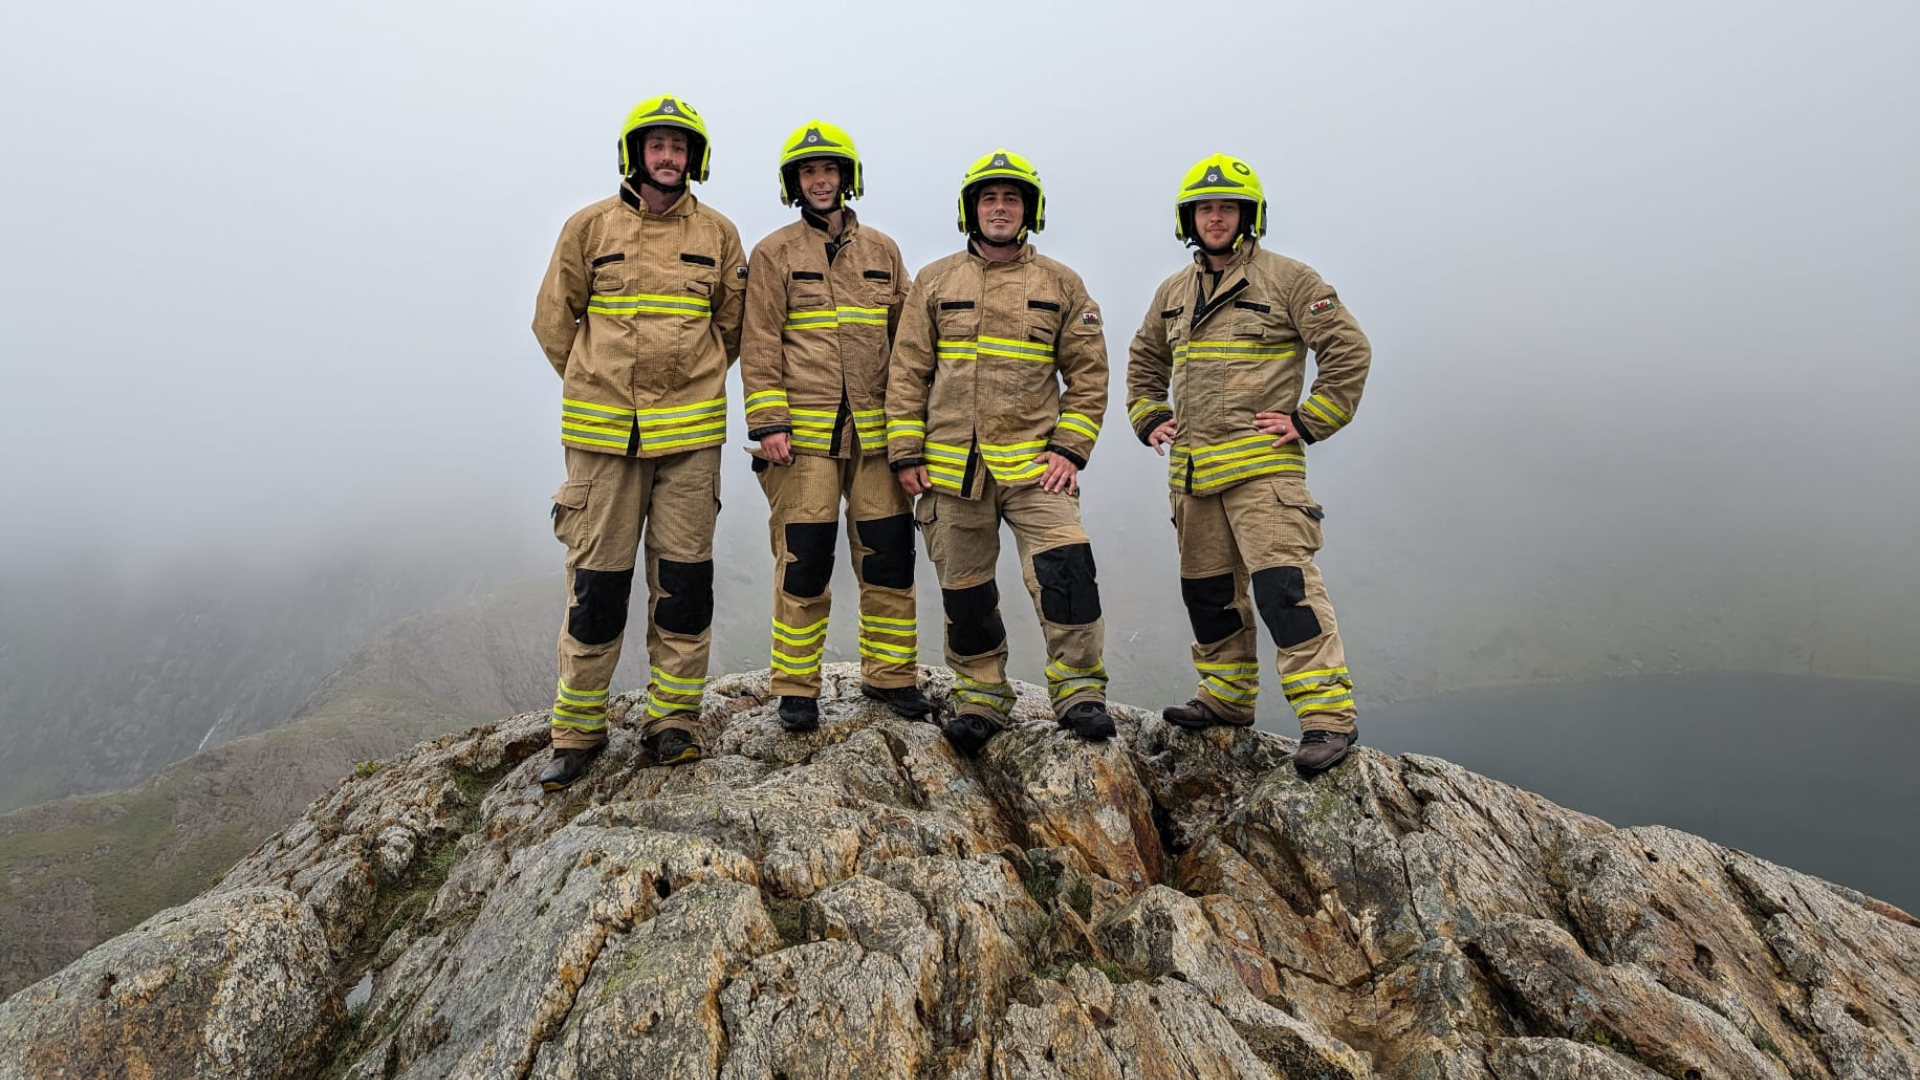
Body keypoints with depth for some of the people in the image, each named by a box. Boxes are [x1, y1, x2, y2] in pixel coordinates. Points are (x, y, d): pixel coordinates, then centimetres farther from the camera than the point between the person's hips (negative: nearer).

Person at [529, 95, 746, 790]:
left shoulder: (718, 235, 9)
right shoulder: (589, 227, 6)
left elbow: (732, 325, 16)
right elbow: (552, 320, 11)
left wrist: (692, 385, 12)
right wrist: (596, 385, 9)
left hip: (691, 431, 1)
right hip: (602, 431, -1)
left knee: (684, 578, 3)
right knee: (596, 582, 2)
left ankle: (673, 719, 16)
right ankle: (578, 729, 15)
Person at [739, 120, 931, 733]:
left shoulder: (882, 250, 16)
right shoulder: (774, 254, 6)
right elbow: (759, 345, 0)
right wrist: (768, 424, -9)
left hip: (876, 431, 3)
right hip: (804, 434, -3)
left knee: (889, 556, 5)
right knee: (803, 562, -2)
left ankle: (890, 676, 20)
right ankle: (797, 690, 11)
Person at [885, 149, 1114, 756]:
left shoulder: (1061, 285, 9)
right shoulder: (934, 283, 11)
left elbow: (1088, 374, 8)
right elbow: (908, 372, 8)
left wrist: (1070, 449, -4)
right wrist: (905, 453, 1)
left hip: (1033, 464, -1)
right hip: (951, 469, 2)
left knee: (1065, 566, -17)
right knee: (965, 592, 8)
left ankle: (1078, 692, -3)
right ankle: (980, 698, 24)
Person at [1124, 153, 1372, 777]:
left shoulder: (1287, 280, -1)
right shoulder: (1172, 293, 17)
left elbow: (1348, 350, -4)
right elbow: (1144, 362, 30)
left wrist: (1309, 422, -9)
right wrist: (1149, 419, 16)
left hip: (1263, 466, -6)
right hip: (1192, 470, 7)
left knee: (1284, 584, -16)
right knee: (1208, 589, 13)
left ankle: (1328, 716, -11)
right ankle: (1227, 698, 28)